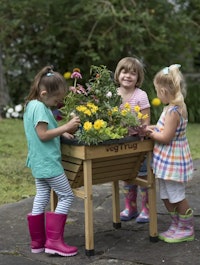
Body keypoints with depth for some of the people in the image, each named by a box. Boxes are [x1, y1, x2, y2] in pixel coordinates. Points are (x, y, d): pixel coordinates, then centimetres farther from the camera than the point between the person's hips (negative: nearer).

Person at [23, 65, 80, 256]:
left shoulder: (31, 105, 11)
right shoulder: (39, 107, -20)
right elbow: (43, 135, -23)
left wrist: (62, 132, 5)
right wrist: (65, 127, -21)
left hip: (38, 161, 10)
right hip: (47, 162, -10)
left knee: (41, 198, 14)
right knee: (66, 196, -2)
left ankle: (37, 242, 21)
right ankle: (54, 241, -2)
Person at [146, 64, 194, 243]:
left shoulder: (173, 111, -25)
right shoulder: (179, 106, 5)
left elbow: (166, 137, -25)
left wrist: (149, 133, -13)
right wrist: (152, 128, 6)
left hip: (172, 160, -10)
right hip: (169, 160, 10)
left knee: (177, 196, 5)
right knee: (167, 196, 18)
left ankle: (187, 229, 19)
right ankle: (177, 225, 30)